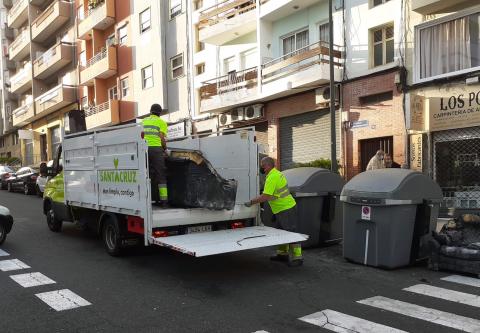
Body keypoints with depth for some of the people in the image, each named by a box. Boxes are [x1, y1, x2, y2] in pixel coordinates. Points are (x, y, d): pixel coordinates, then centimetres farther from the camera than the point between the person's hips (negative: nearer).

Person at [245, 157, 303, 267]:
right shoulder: (277, 173, 11)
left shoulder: (272, 177, -21)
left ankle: (297, 257, 1)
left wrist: (251, 202, -17)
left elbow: (266, 197, -26)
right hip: (282, 209, 11)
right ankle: (283, 254, 27)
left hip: (286, 209, -11)